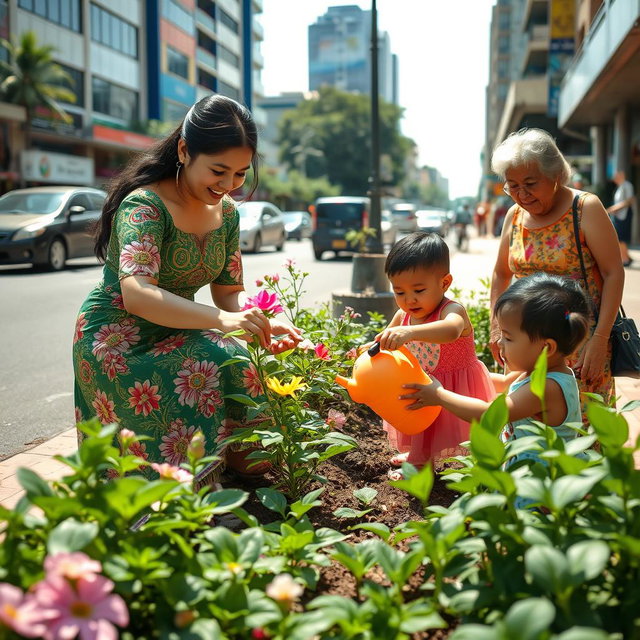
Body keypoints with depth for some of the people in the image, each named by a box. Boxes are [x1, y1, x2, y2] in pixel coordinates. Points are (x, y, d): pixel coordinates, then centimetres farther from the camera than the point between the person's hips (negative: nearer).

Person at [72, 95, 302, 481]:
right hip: (118, 342, -7)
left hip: (171, 336, 7)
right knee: (214, 368, -28)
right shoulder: (144, 204, -21)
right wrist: (220, 319, -50)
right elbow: (136, 294, -35)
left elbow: (229, 292, 4)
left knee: (245, 371, -18)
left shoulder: (226, 211, 3)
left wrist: (263, 324, -19)